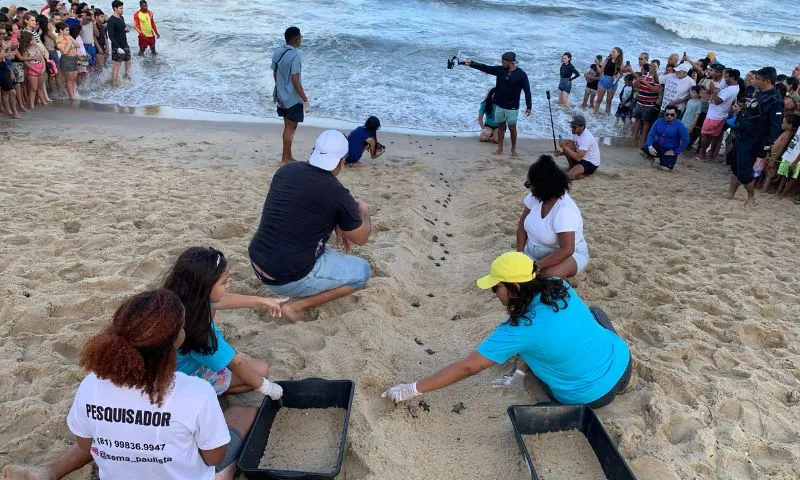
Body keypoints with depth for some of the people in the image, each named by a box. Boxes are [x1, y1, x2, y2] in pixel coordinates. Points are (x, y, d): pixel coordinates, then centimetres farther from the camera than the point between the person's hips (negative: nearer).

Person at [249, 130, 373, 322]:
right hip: (287, 280, -7)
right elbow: (361, 238, 1)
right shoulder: (338, 194, -16)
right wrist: (364, 211, 20)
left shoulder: (286, 170, 1)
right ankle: (298, 306, 1)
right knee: (362, 272, 8)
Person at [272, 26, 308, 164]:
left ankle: (288, 156, 26)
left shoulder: (277, 52, 4)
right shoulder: (295, 55, -21)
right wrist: (305, 98, -16)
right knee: (290, 128, 1)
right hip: (293, 98, -8)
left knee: (288, 126, 18)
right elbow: (295, 80, -23)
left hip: (281, 96, 8)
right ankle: (285, 159, 7)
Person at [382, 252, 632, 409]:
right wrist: (519, 374, 7)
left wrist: (412, 389, -15)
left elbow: (467, 367, -21)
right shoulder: (559, 287, -8)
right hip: (622, 361, 5)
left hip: (591, 395, -5)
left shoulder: (518, 330, -24)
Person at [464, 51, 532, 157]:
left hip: (512, 108, -4)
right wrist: (471, 64, -15)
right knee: (500, 126, 13)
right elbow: (485, 68, -4)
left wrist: (529, 106, -10)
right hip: (499, 105, 4)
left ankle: (513, 148, 22)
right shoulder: (500, 70, -1)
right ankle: (500, 148, 23)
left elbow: (527, 91, -9)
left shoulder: (521, 74, -12)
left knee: (512, 128, 6)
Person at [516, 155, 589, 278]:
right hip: (534, 252, 6)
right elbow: (522, 223, 2)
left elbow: (567, 249, -33)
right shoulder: (535, 196, -10)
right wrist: (520, 253, -10)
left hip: (569, 254, -6)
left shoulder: (564, 210, -31)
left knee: (548, 275, -35)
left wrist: (537, 266, -32)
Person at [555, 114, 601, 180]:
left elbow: (578, 157, -34)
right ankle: (572, 168, 1)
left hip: (591, 164, -9)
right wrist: (561, 153, -7)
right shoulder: (576, 133, 0)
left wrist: (564, 147, -31)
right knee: (568, 143, -10)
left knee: (569, 176, -31)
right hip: (582, 158, 9)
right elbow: (572, 149, 13)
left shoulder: (586, 138, -28)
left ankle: (585, 174, 0)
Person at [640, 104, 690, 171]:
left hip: (670, 151, -3)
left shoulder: (680, 125, -10)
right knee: (642, 151, -25)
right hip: (657, 146, 3)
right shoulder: (659, 122, 2)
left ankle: (663, 161, 14)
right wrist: (650, 146, -20)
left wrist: (675, 152, -16)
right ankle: (651, 158, 10)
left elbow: (686, 140, -13)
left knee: (666, 168, -24)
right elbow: (651, 135, -2)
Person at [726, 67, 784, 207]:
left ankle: (751, 198, 13)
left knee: (744, 172, -5)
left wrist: (766, 146, -22)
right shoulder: (759, 94, 10)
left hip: (752, 142, -9)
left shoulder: (775, 101, -17)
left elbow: (775, 127, -20)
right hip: (741, 137, 9)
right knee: (735, 168, 15)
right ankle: (730, 194, 25)